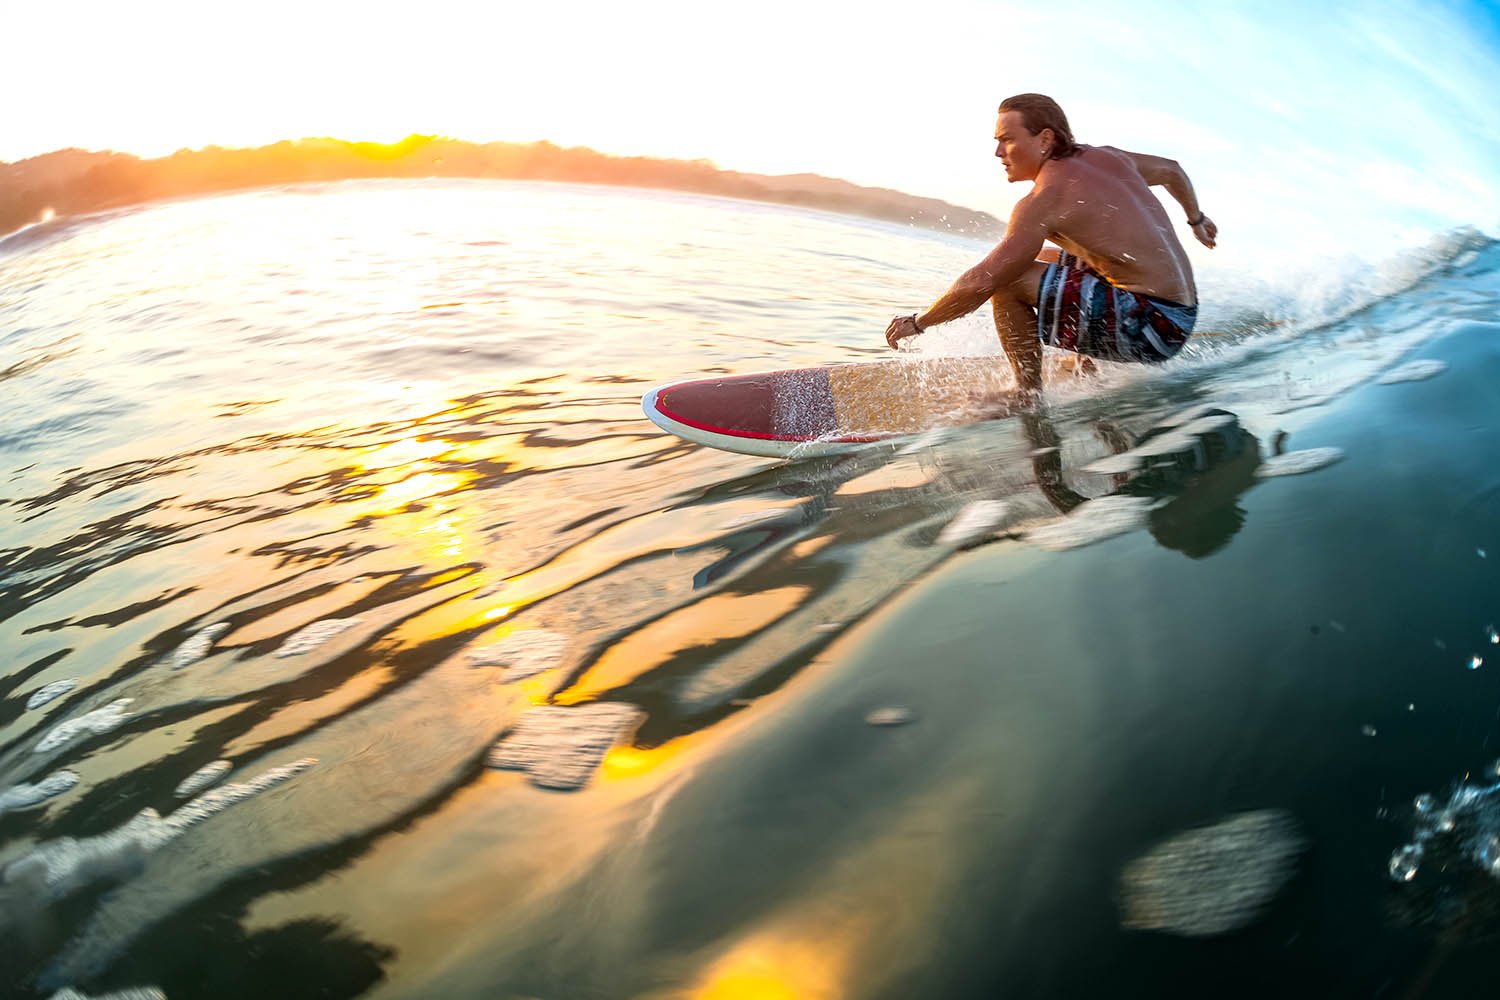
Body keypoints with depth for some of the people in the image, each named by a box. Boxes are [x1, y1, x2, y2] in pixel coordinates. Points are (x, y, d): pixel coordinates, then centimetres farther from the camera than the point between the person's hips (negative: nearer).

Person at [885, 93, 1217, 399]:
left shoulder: (1044, 200, -15)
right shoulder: (1107, 157, 10)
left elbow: (982, 282, -18)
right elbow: (1172, 170, 28)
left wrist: (918, 322, -5)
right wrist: (1196, 219, 47)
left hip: (1151, 326, -10)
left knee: (1008, 279, -13)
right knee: (1047, 259, 28)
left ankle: (1029, 397, -4)